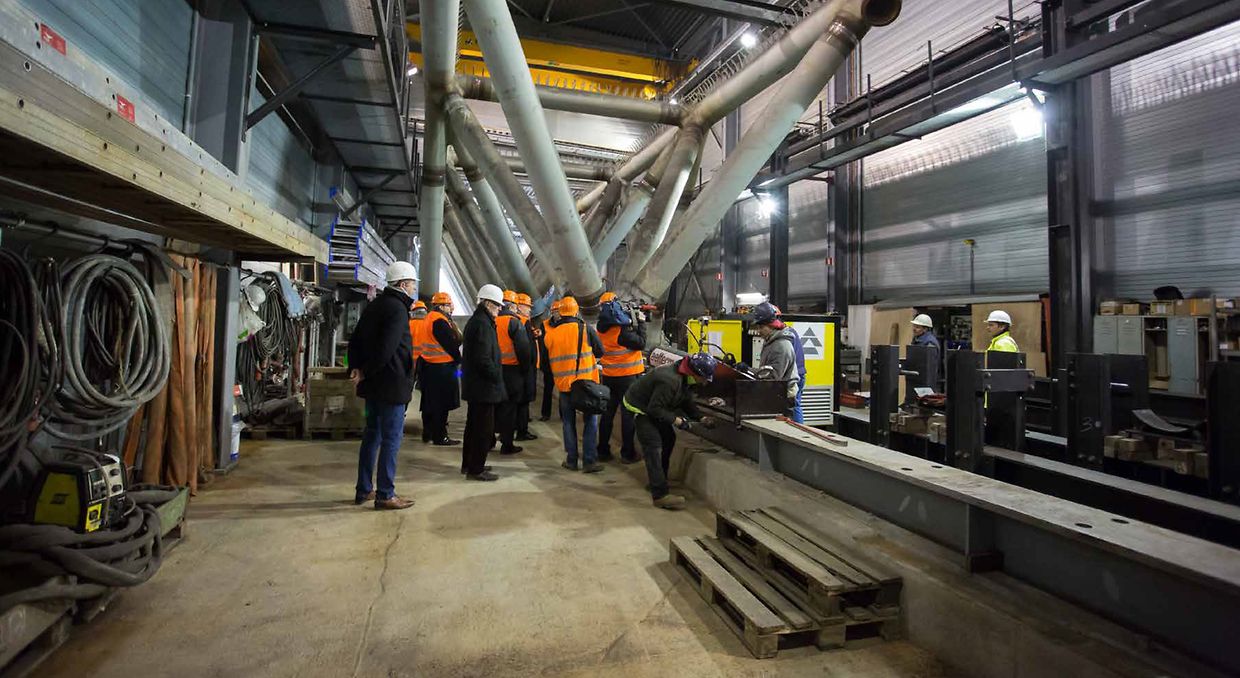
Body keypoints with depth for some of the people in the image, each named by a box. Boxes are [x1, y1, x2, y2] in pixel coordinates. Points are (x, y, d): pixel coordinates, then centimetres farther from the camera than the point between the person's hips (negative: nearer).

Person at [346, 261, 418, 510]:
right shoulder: (398, 308, -16)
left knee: (372, 434, 17)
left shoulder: (374, 305, 13)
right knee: (392, 438, -2)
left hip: (373, 385, 9)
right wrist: (364, 373, -13)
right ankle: (385, 495, 5)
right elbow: (386, 349, -25)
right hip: (392, 385, -9)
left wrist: (356, 368, 7)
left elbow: (355, 340, 15)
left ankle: (364, 490, 26)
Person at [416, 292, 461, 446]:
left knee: (430, 402, 17)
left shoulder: (428, 319, 14)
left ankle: (428, 432, 28)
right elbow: (453, 343, -16)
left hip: (428, 365, 10)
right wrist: (458, 359, -4)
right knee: (441, 404, -3)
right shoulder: (439, 321, -17)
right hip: (441, 368, -10)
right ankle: (440, 437, 2)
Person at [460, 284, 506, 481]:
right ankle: (476, 469, 6)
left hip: (474, 384, 11)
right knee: (484, 427, -2)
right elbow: (484, 358, -25)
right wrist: (497, 377, -13)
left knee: (474, 424, 19)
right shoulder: (483, 324, -18)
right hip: (484, 385, -11)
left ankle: (468, 464, 30)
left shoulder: (475, 321, 14)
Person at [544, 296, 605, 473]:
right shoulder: (585, 328, -8)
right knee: (590, 421, 8)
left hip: (564, 384, 2)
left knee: (568, 422, 14)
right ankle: (589, 460, 5)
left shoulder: (550, 333, -2)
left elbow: (547, 358, 9)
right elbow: (600, 351, 0)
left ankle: (571, 460, 18)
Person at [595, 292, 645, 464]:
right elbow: (641, 343, -12)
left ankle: (603, 451, 20)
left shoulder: (602, 329, 3)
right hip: (627, 377, -7)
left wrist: (632, 322, 6)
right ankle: (627, 453, 8)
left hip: (608, 377, 7)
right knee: (628, 414, 2)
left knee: (607, 413, 13)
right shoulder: (621, 330, -19)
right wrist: (639, 323, -4)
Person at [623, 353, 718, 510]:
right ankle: (660, 495, -15)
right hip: (640, 407, -10)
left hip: (653, 407, 10)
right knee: (654, 447, -15)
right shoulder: (670, 380, -36)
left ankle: (655, 479, 29)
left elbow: (686, 403, 7)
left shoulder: (685, 379, -5)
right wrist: (675, 420, -26)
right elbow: (655, 409, -31)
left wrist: (701, 418, -3)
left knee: (668, 438, 15)